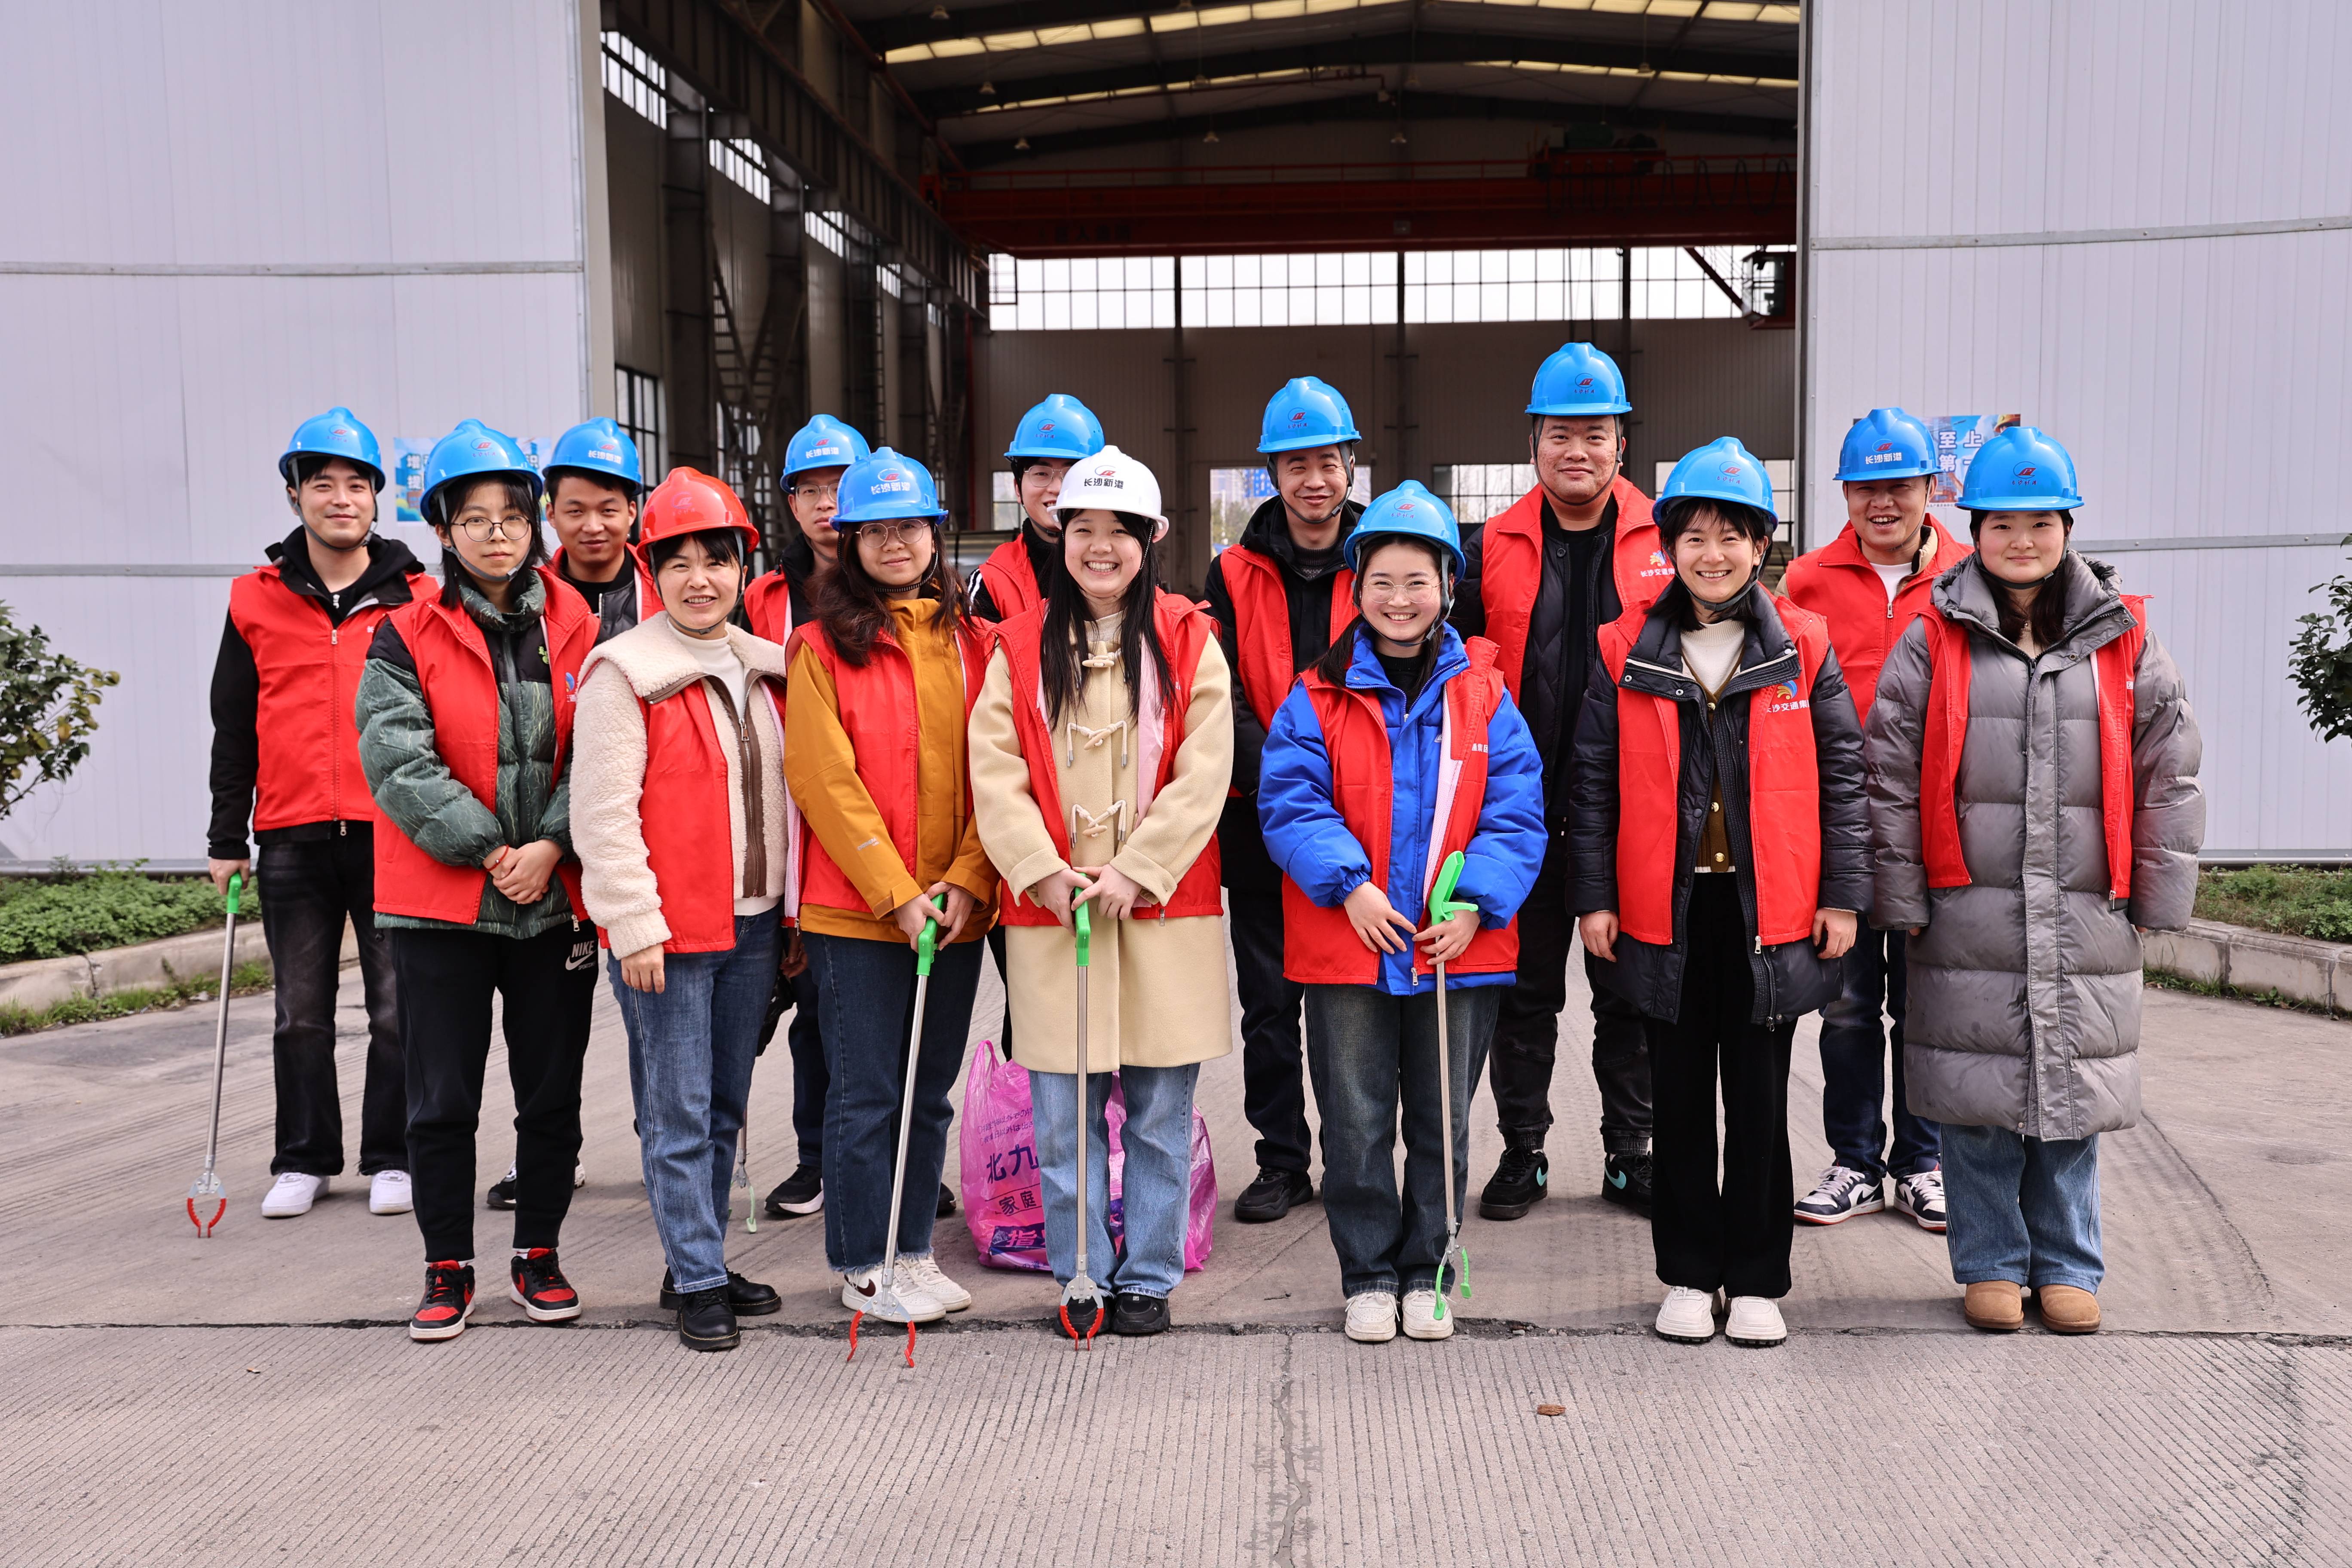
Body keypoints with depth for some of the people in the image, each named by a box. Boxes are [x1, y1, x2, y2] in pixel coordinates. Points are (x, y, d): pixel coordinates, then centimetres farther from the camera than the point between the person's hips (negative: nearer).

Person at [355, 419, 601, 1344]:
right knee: (442, 1101, 6)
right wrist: (488, 850, -16)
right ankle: (448, 1268, 21)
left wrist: (552, 846, -15)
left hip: (557, 899, 1)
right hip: (440, 903, -1)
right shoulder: (407, 636, 0)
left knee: (553, 1095, 10)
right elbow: (398, 761, -10)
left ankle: (538, 1256, 27)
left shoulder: (578, 630, 4)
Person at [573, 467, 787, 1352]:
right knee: (677, 1114, -1)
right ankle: (697, 1283, 9)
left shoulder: (763, 669, 11)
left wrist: (790, 911, 14)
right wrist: (635, 927, -16)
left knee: (724, 1108, 14)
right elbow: (603, 813, -12)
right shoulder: (625, 673, -8)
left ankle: (700, 1265, 26)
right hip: (664, 931, -6)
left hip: (752, 927, 6)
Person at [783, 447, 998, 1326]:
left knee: (929, 1091, 13)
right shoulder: (821, 647, -2)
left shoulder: (970, 642, 8)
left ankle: (913, 1251, 26)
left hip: (956, 911, 4)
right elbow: (824, 782, -8)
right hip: (855, 910, -4)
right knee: (865, 1094, 2)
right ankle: (862, 1267, 16)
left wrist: (965, 881, -8)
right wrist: (896, 892, -13)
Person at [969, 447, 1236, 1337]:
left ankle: (1149, 1276, 21)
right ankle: (1081, 1275, 20)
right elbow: (994, 773, 0)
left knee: (1161, 1111, 7)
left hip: (1163, 907, -1)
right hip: (1050, 910, 1)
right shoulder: (1020, 647, 6)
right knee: (1062, 1112, 5)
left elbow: (1204, 775, -4)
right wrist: (1044, 871, -12)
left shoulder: (1188, 641, 2)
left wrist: (1134, 872, -12)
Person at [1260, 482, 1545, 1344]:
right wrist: (1350, 885, -19)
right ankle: (1368, 1273, 23)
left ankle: (1426, 1271, 29)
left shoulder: (1484, 696, 3)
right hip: (1347, 947, -1)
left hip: (1460, 947, 1)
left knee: (1441, 1123, 13)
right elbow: (1292, 804, -7)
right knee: (1357, 1123, 7)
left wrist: (1476, 901, -14)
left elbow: (1515, 812, -1)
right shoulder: (1318, 699, 0)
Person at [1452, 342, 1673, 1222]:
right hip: (1524, 811, 1)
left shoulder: (1665, 543, 2)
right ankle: (1522, 1153, 22)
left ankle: (1631, 1155, 23)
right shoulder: (1494, 549, 4)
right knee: (1525, 992, 9)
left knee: (1630, 993, 10)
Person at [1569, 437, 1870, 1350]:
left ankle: (1757, 1282, 19)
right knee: (1681, 1098, 9)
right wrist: (1594, 898, -1)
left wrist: (1843, 896, 0)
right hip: (1666, 908, 0)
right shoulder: (1625, 654, 2)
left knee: (1760, 1100, 7)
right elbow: (1594, 784, 4)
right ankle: (1688, 1276, 22)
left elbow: (1841, 773, 4)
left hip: (1769, 909, 0)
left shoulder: (1802, 649, 2)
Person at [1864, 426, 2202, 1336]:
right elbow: (1891, 776, 0)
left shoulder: (2124, 640, 7)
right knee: (1978, 1097, 5)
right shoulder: (1933, 641, 2)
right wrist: (1903, 899, -4)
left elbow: (2169, 775, 9)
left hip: (2086, 917, 2)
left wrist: (2159, 896, 5)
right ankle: (1991, 1263, 20)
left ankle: (2067, 1265, 24)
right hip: (1968, 916, -1)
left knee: (2074, 1091, 9)